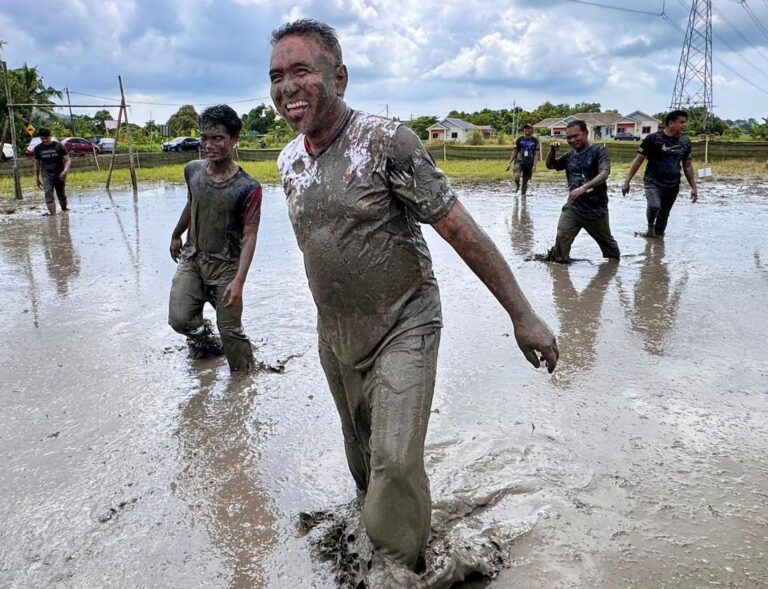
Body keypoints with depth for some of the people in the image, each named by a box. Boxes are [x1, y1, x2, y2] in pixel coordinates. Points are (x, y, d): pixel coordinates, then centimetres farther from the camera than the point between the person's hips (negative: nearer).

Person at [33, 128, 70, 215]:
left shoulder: (59, 146, -4)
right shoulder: (38, 148, 3)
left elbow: (67, 160, -6)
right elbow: (37, 164, 13)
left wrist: (65, 171, -24)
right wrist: (37, 178, 14)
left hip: (59, 175, 0)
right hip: (47, 175, 0)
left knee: (62, 196, 11)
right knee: (48, 195, -17)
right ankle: (53, 215, -23)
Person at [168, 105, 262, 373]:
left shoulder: (248, 188, -19)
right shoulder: (192, 171, -4)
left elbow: (249, 236, -19)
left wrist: (238, 281, -27)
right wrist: (176, 235, 29)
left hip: (225, 265, -4)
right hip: (191, 259, 4)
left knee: (231, 331, -2)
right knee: (179, 320, -7)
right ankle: (204, 339, 26)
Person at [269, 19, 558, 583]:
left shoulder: (386, 140, -19)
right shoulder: (288, 160, 1)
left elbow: (460, 229, -20)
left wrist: (523, 314, -22)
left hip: (402, 330, -6)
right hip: (335, 337, 6)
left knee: (396, 458, -10)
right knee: (362, 454, 21)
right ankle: (377, 528, 47)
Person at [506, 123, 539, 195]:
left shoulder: (535, 141, 4)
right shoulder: (519, 140, 4)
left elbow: (536, 154, 1)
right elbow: (514, 151, 7)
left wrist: (534, 165, -9)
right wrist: (510, 163, 1)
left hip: (529, 164, 1)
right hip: (519, 161, -1)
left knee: (525, 181, 5)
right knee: (517, 176, -27)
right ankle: (517, 185, 6)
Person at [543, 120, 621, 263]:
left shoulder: (599, 151, -9)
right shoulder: (570, 156, 8)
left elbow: (604, 174, -23)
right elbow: (550, 165, 20)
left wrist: (584, 187, -37)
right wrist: (552, 151, -1)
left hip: (596, 208, -4)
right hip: (573, 206, 4)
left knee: (606, 241, 15)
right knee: (561, 238, -13)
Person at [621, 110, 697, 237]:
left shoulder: (685, 142, 6)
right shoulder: (653, 139, -8)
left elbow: (687, 166, 15)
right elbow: (638, 160, -5)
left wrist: (693, 187, 13)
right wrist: (627, 182, -8)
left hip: (673, 185, 4)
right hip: (653, 182, -4)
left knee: (664, 214, 8)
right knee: (654, 206, -26)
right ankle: (650, 227, 2)